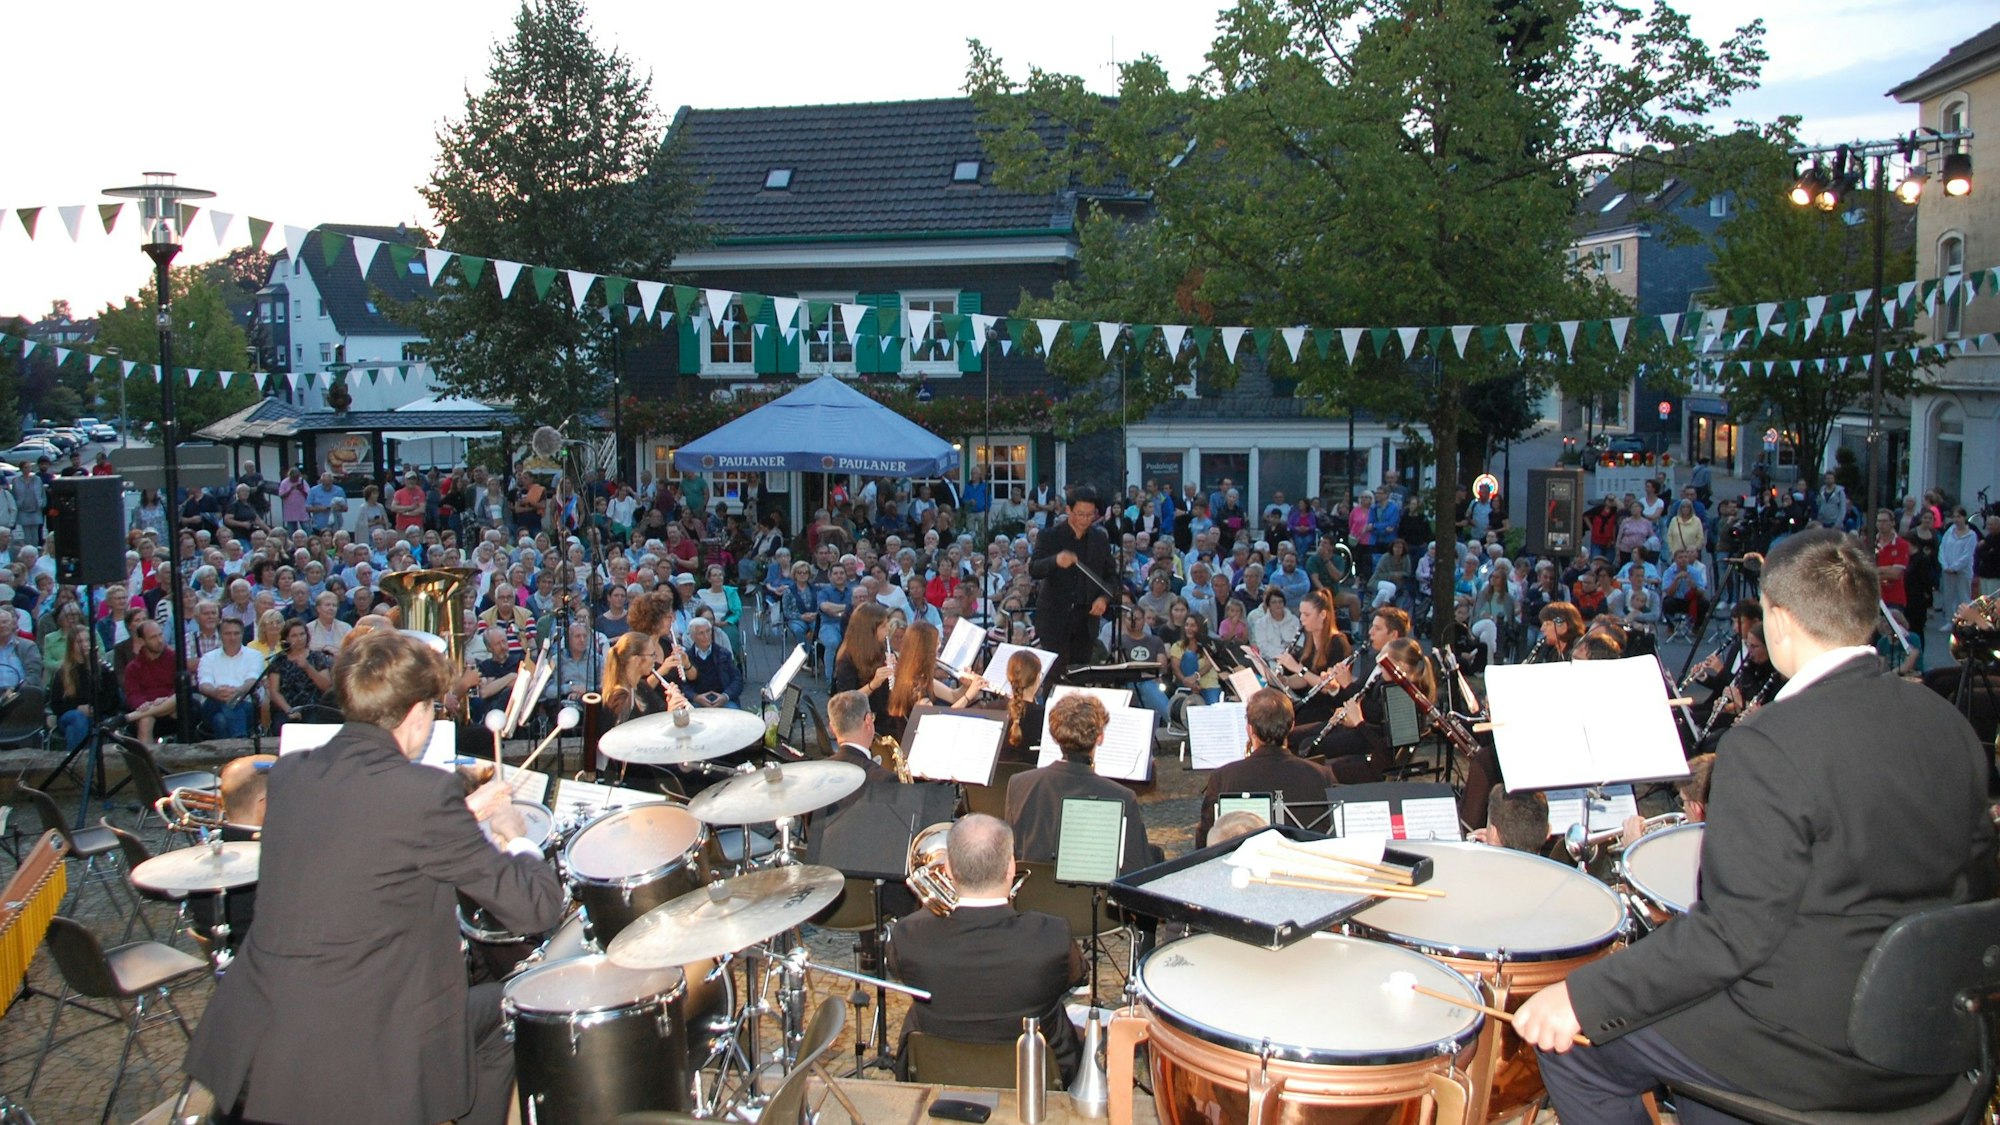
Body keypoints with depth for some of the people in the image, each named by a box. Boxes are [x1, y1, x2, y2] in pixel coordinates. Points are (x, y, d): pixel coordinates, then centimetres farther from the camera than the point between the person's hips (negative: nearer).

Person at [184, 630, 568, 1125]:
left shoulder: (288, 772, 2)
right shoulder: (425, 792, -18)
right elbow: (536, 907, -14)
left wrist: (465, 814, 23)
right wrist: (516, 837, 5)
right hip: (360, 1067, -7)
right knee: (501, 1009, 19)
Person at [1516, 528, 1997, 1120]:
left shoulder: (1770, 745, -24)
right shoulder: (1948, 725, -1)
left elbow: (1734, 931, -25)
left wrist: (1583, 999, -21)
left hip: (1815, 1053, -8)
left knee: (1568, 1039, 6)